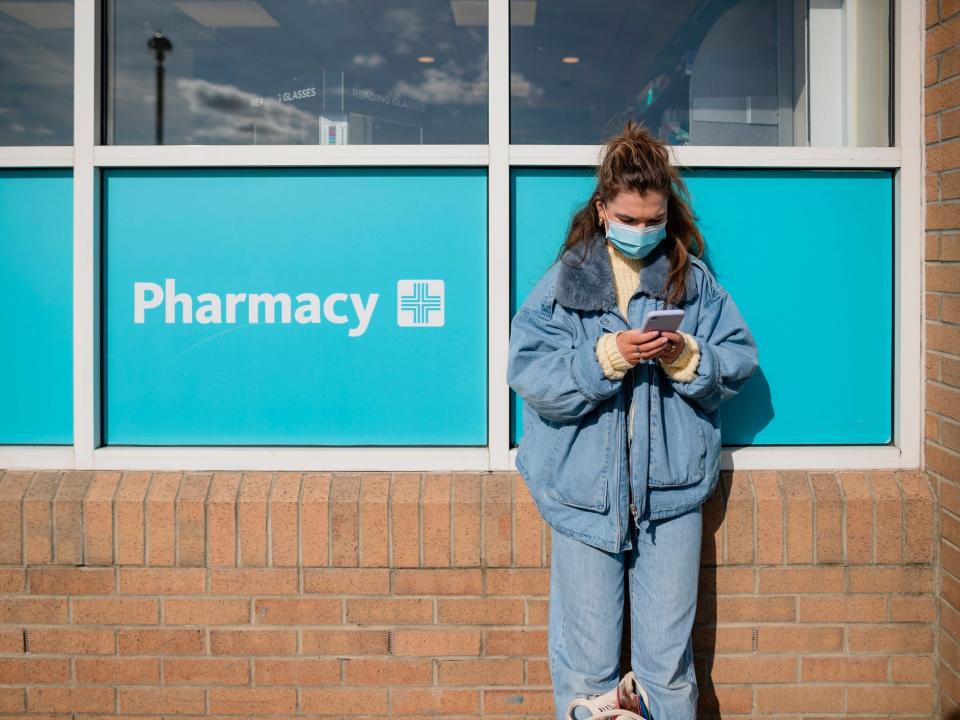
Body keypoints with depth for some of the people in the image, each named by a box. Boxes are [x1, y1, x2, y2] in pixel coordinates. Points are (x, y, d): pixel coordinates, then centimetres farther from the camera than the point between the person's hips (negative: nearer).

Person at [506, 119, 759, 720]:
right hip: (584, 490, -1)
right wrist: (607, 355, -18)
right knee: (586, 663, 5)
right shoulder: (565, 280, 2)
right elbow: (529, 374, -7)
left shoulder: (693, 277, 7)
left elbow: (741, 360, 6)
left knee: (670, 659, 6)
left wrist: (687, 356, -12)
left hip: (672, 490, 1)